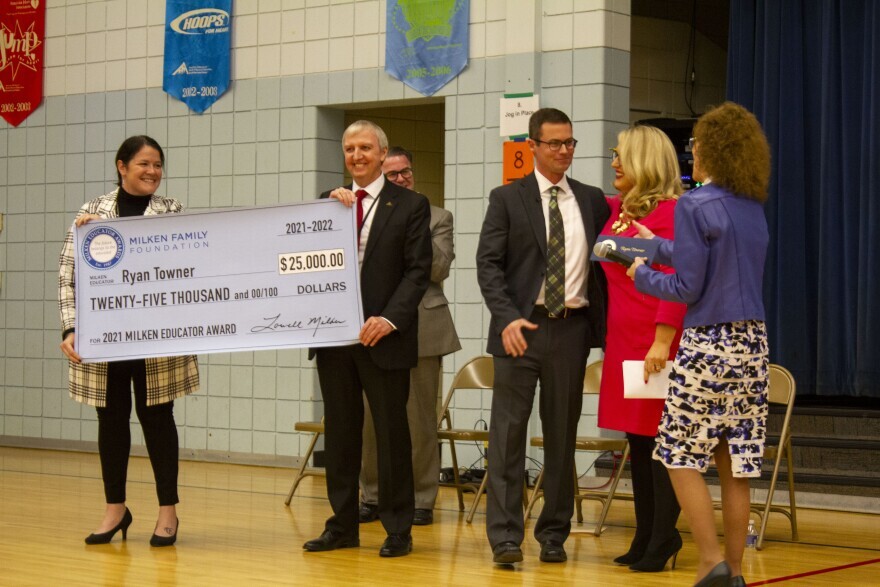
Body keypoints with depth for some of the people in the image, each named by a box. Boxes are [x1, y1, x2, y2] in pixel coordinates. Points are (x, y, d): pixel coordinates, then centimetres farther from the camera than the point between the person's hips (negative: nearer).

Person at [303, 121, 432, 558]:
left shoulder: (410, 205, 0)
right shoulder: (328, 202, 13)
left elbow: (418, 270, -5)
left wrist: (389, 319, -16)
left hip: (383, 335, -4)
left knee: (391, 432, 1)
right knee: (339, 431, 10)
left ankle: (398, 529, 8)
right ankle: (342, 525, 17)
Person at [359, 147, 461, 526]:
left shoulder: (437, 218, 9)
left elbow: (440, 269, -2)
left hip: (421, 328, -1)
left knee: (420, 419, 0)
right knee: (372, 418, 2)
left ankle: (421, 500, 7)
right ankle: (373, 496, 13)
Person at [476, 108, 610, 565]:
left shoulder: (592, 201, 12)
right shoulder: (507, 199, 3)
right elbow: (488, 264, -4)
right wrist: (507, 318, -16)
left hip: (572, 326, 3)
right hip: (521, 327, -3)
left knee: (562, 434, 7)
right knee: (508, 432, -5)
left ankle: (554, 534, 15)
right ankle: (505, 537, -3)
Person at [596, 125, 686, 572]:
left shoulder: (671, 212, -11)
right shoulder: (614, 210, 12)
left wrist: (663, 341, -23)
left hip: (657, 344, -8)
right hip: (622, 342, 8)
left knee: (659, 440, -2)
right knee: (637, 442, 11)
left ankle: (663, 542, 5)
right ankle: (645, 539, 18)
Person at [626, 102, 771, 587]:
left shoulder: (695, 205, -11)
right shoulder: (754, 208, 10)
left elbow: (688, 287, -12)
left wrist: (643, 276, 6)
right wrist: (655, 246, 33)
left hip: (708, 344, -6)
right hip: (752, 343, 7)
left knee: (681, 456, 4)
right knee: (734, 463, 9)